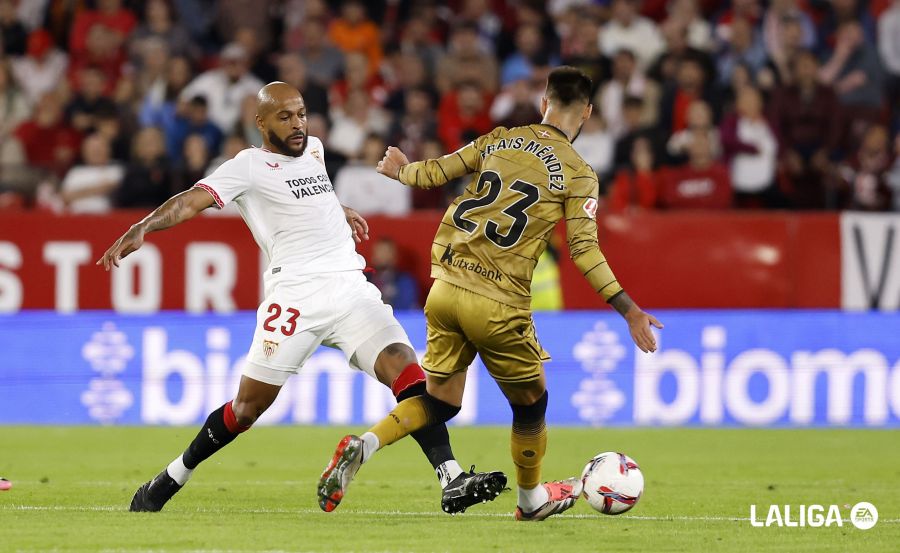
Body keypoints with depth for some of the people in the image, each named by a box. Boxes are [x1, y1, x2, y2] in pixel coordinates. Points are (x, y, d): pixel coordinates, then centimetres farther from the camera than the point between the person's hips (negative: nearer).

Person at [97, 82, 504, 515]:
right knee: (249, 406, -4)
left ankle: (452, 482, -22)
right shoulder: (248, 166, 0)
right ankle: (168, 482, 15)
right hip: (296, 295, -5)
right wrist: (141, 229, -28)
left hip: (351, 286, 5)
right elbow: (192, 201, -13)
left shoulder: (312, 148, 19)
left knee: (406, 369, -15)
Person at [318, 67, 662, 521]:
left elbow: (435, 172, 14)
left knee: (440, 402, 17)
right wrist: (629, 311, -8)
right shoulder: (578, 174, -3)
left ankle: (363, 445, -5)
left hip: (445, 291, 4)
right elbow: (585, 250, -11)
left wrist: (400, 170, 37)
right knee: (530, 403, 19)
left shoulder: (499, 140, 9)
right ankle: (532, 499, 35)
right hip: (498, 307, -4)